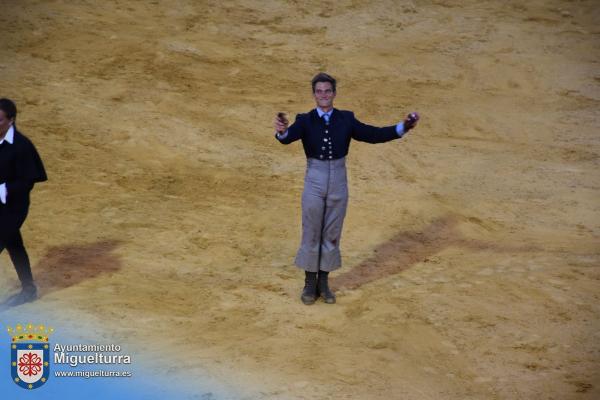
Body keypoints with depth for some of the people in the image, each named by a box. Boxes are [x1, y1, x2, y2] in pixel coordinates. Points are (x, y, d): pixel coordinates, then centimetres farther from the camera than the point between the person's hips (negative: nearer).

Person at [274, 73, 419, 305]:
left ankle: (323, 283, 24)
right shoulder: (305, 121, -4)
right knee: (311, 234, 7)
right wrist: (282, 131, -48)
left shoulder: (346, 119, 2)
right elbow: (289, 138, -23)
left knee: (332, 234, 11)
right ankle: (310, 283, 22)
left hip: (338, 183, 2)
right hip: (314, 182, -2)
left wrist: (402, 128, -15)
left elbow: (373, 135, -3)